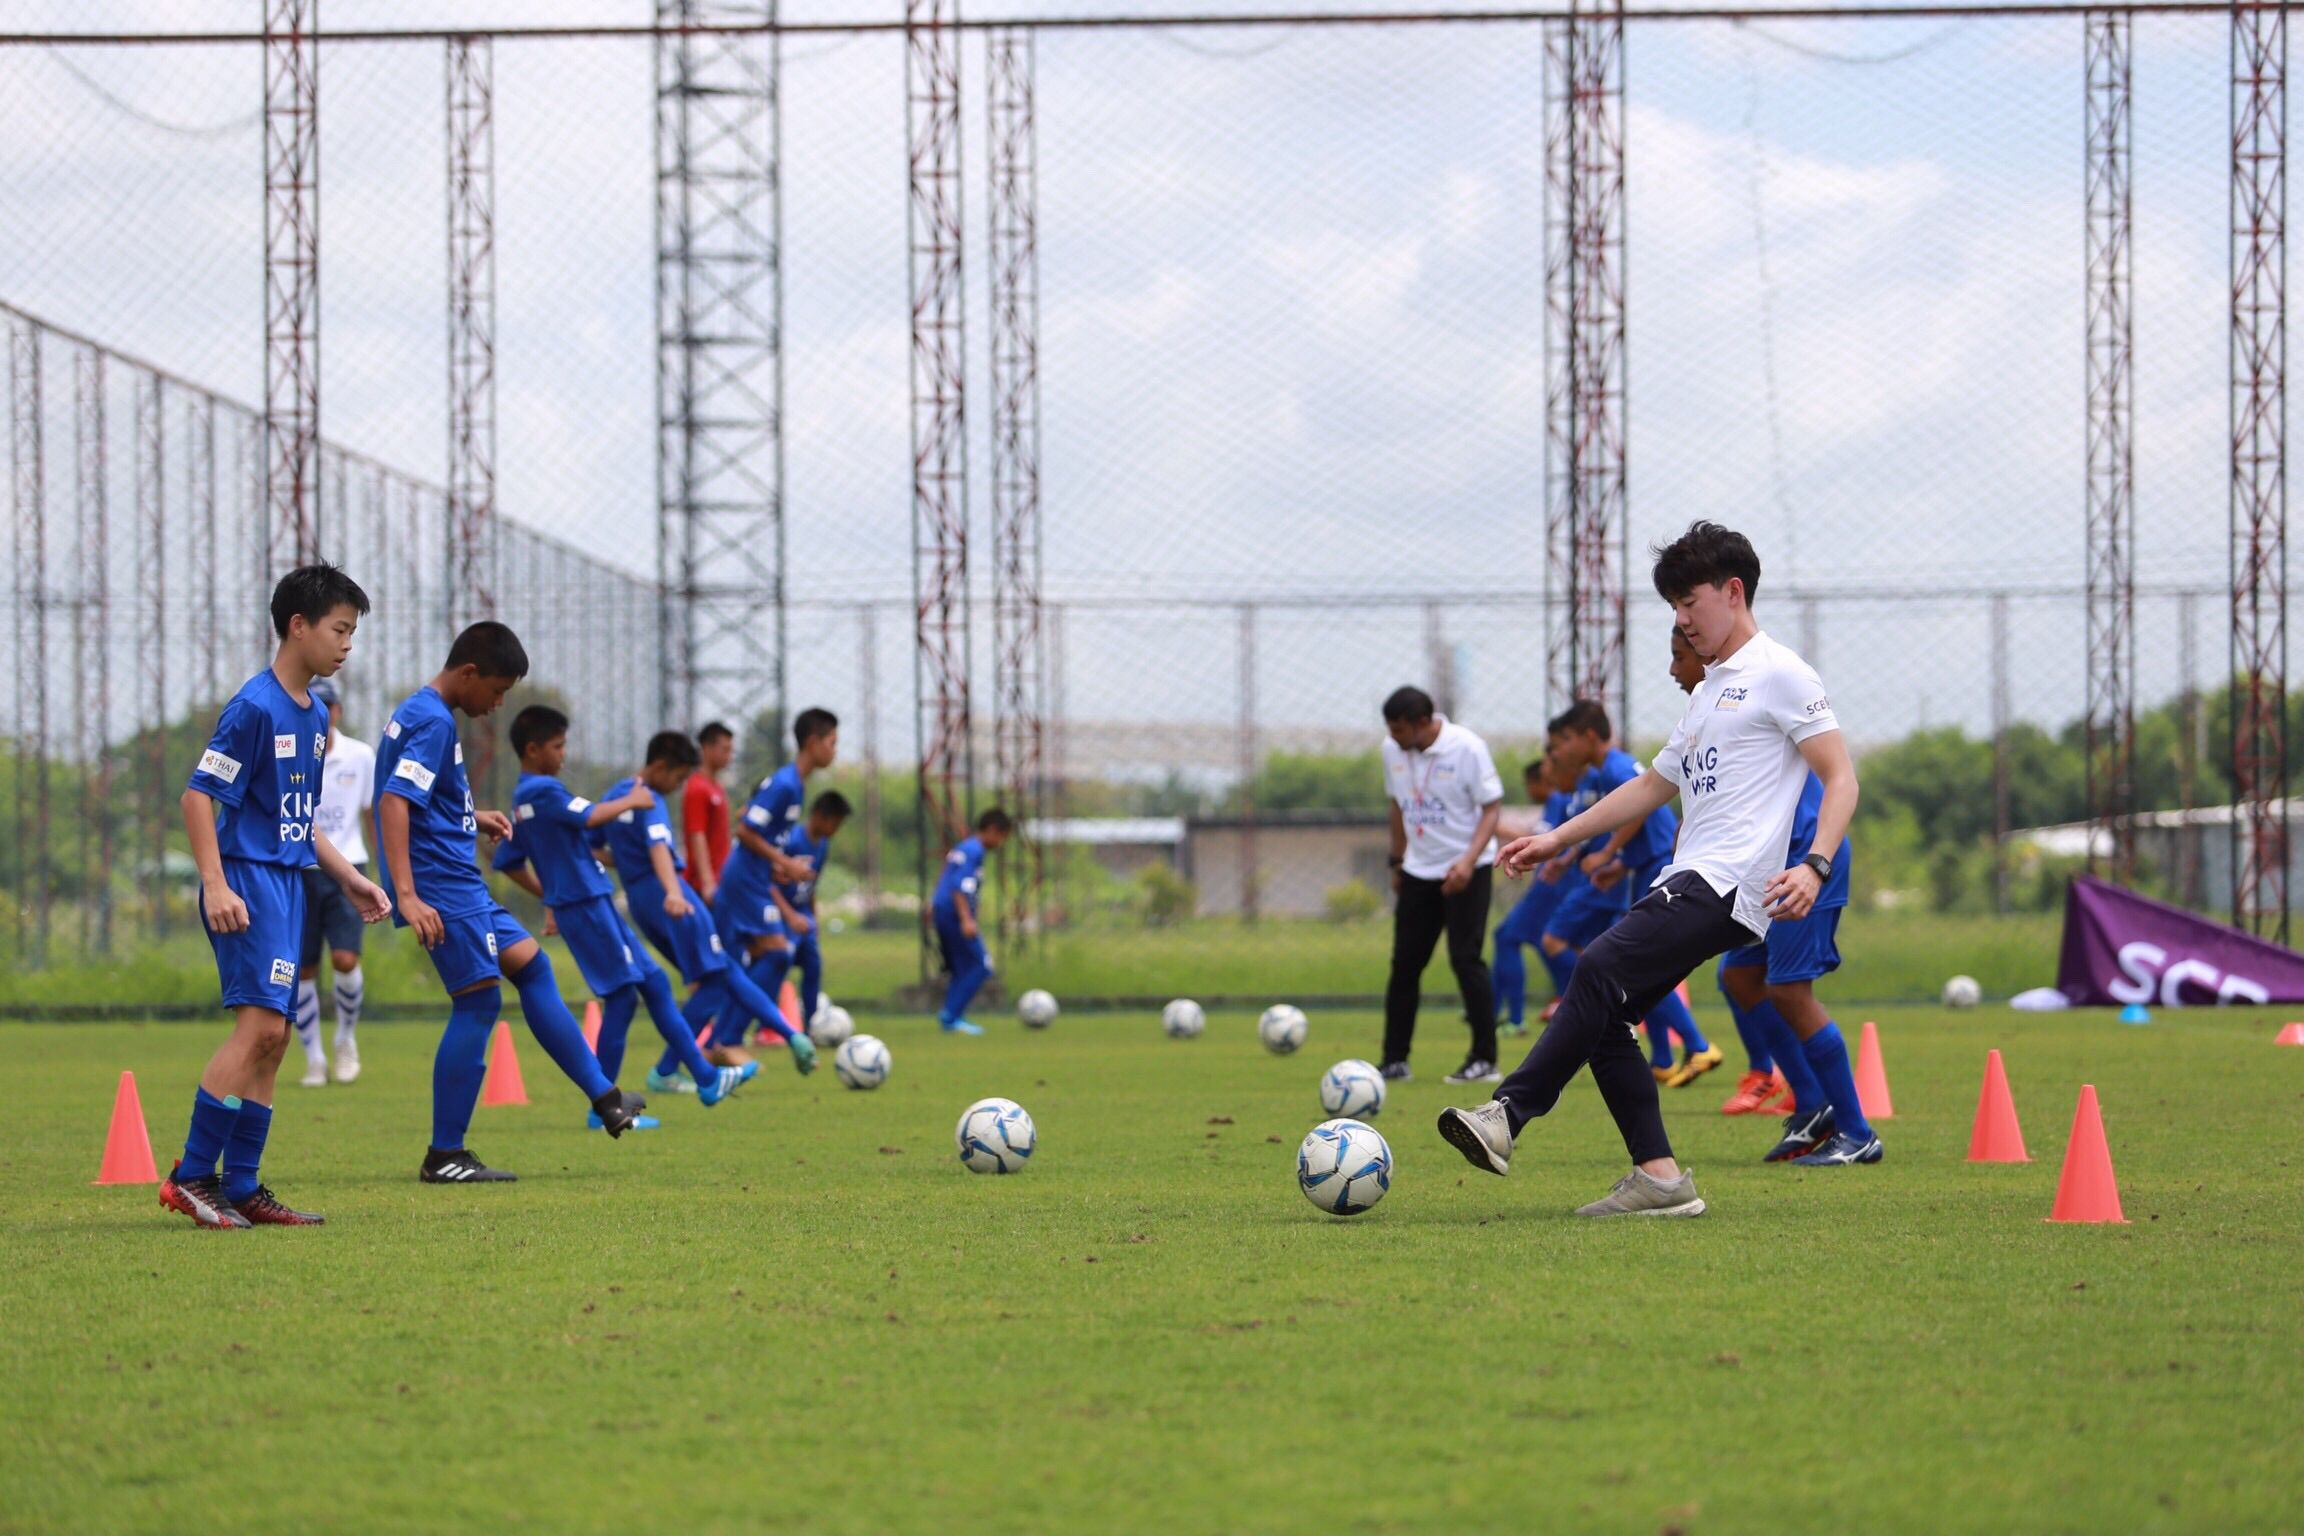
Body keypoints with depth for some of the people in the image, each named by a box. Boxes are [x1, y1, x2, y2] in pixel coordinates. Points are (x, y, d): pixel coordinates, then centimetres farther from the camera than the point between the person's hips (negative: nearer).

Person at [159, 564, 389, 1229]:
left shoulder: (315, 715, 15)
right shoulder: (256, 707, -12)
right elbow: (198, 795, -15)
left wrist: (347, 877, 23)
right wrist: (216, 886, -23)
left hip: (289, 884, 9)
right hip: (249, 882, -9)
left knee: (271, 1039, 7)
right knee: (261, 1023, -18)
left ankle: (241, 1188, 9)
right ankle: (190, 1176, -14)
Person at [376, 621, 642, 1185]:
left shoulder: (416, 713, 16)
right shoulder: (434, 723, -16)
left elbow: (422, 800, 28)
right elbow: (393, 803, -26)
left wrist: (474, 819, 20)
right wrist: (407, 895, -31)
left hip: (463, 890, 11)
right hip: (444, 889, -11)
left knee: (530, 965, 14)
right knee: (478, 1001, -8)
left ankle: (604, 1099, 17)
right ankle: (445, 1156, -5)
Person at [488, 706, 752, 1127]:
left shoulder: (524, 800, 15)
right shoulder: (543, 790, -15)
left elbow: (508, 863, 20)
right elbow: (591, 817, -27)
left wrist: (550, 896, 24)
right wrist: (632, 800, -11)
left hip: (597, 906, 10)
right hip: (586, 906, -10)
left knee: (654, 982, 12)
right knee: (622, 996, -7)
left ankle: (705, 1077, 16)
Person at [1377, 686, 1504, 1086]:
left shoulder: (1466, 748, -17)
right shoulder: (1392, 750, 0)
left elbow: (1492, 807, -13)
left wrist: (1468, 861, -24)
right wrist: (1397, 862, 15)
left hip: (1466, 871, -5)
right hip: (1418, 871, 5)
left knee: (1465, 959, -9)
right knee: (1405, 963, 3)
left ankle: (1484, 1059, -1)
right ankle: (1394, 1060, 9)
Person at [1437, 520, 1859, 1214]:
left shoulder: (1780, 674, -2)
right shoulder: (1710, 690, 26)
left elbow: (1840, 779, -8)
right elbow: (1652, 786, 34)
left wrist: (1814, 866, -23)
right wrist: (1556, 839, 30)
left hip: (1728, 884, -10)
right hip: (1688, 881, 10)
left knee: (1600, 969, -23)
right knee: (1606, 1015, -1)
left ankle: (1507, 1112, -28)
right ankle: (1659, 1177, -3)